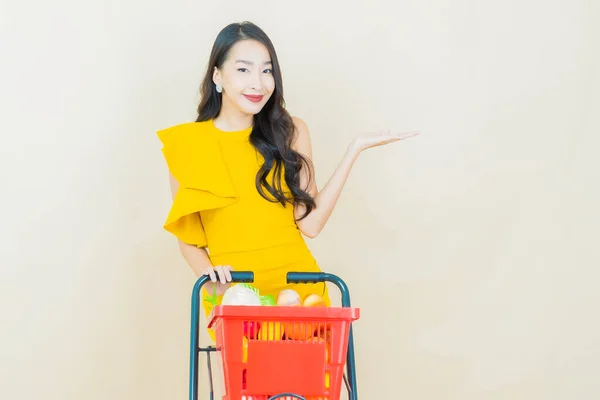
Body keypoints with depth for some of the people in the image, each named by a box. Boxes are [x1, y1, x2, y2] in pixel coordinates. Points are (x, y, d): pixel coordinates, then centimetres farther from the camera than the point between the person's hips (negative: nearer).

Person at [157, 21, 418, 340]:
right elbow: (187, 236, 6)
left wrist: (355, 149, -5)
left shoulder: (290, 132, 4)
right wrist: (206, 272, -14)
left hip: (298, 288, 1)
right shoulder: (186, 144, 1)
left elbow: (310, 222, -5)